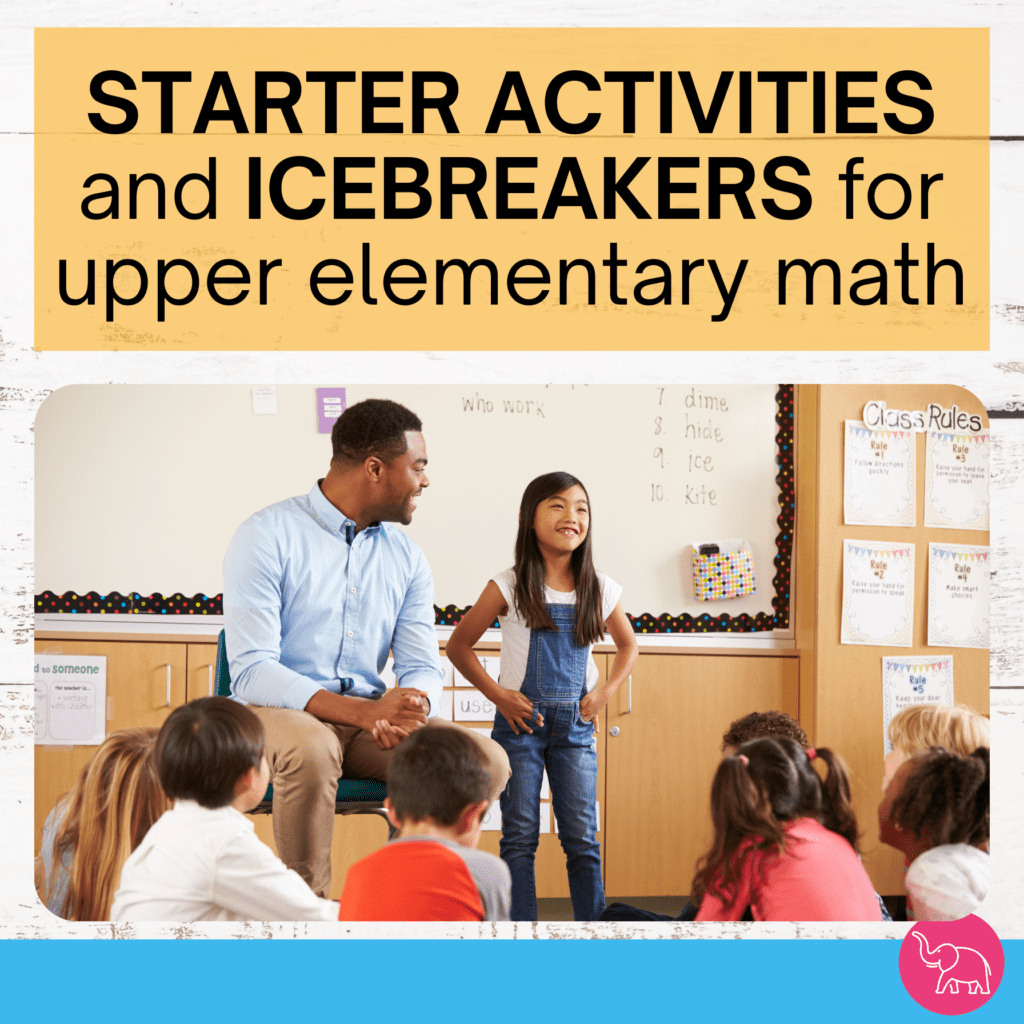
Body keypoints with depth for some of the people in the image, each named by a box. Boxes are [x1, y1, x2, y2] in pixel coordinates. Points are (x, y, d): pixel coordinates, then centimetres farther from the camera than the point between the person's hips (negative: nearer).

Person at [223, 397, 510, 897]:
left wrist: (407, 712, -21)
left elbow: (422, 667, 6)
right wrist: (362, 711, -30)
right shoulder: (267, 537, -8)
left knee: (486, 760, -18)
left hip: (371, 720, 5)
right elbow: (251, 671, -17)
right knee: (311, 750, -40)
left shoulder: (407, 559, 12)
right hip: (279, 713, -5)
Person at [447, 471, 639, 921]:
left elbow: (628, 645, 19)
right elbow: (458, 646, 1)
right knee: (520, 837, 1)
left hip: (575, 724, 2)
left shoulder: (599, 589, 2)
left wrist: (603, 693, 5)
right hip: (520, 721, -2)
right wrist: (498, 695, -7)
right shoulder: (508, 587, -6)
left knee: (582, 837, 2)